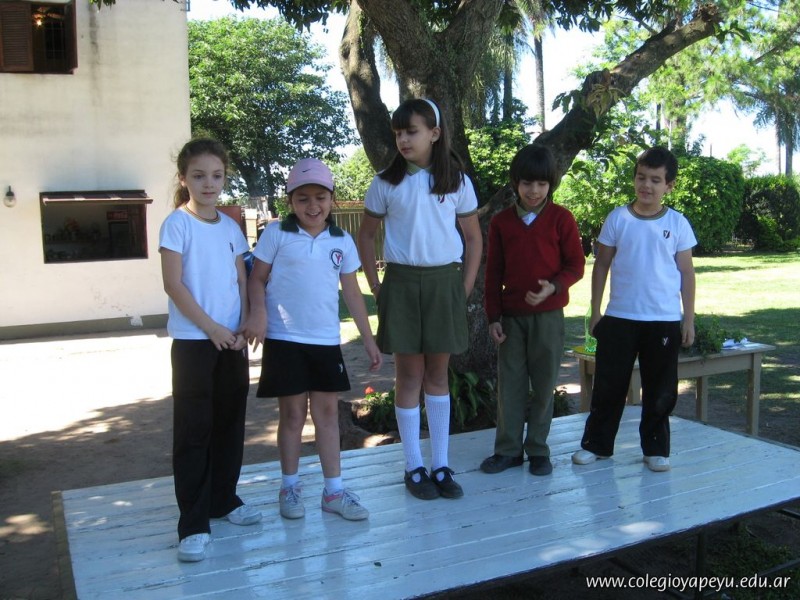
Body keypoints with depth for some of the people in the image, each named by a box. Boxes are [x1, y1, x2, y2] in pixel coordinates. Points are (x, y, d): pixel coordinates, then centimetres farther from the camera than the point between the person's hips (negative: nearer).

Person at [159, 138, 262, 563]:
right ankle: (193, 523, 3)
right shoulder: (177, 224, -6)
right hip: (193, 340, -5)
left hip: (231, 339, 5)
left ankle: (224, 498, 29)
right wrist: (211, 327, -14)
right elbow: (173, 284, -12)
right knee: (193, 429, -2)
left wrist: (244, 325, -3)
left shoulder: (230, 227, 10)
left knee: (230, 421, 13)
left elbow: (241, 281, 11)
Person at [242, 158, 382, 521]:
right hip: (285, 339, -3)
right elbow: (257, 279, -1)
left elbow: (352, 292, 10)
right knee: (293, 413, 6)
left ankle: (334, 490, 16)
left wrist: (368, 338, 9)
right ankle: (289, 487, 22)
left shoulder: (342, 241, 6)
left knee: (328, 412, 7)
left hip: (326, 341, 3)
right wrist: (258, 313, -21)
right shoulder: (277, 234, -3)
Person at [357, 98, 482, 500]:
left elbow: (474, 238, 8)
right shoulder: (386, 183, 1)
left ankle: (441, 466, 17)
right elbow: (366, 235, 8)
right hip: (402, 282, -1)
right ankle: (414, 468, 12)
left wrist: (465, 287, 1)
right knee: (409, 374, 3)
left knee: (438, 374, 8)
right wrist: (376, 287, 1)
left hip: (444, 282, 1)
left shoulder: (457, 181, 3)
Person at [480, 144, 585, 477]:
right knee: (509, 382, 5)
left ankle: (538, 449, 18)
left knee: (543, 383, 6)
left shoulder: (560, 218, -2)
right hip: (511, 315, 2)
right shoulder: (501, 221, 5)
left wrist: (554, 286, -20)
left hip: (547, 315, -2)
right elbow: (494, 272, 7)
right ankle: (508, 449, 15)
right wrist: (493, 316, 3)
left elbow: (576, 264, 0)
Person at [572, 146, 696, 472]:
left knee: (660, 390, 8)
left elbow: (686, 273, 4)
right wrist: (595, 311, 2)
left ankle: (656, 448, 23)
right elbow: (602, 265, 4)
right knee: (609, 384, 7)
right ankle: (596, 443, 20)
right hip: (619, 317, 0)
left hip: (665, 320, 0)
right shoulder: (618, 218, 0)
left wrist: (688, 318, 1)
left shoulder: (678, 223, 1)